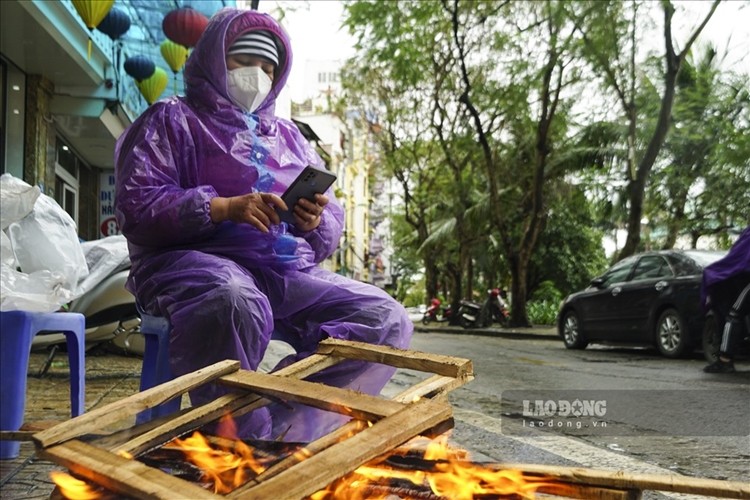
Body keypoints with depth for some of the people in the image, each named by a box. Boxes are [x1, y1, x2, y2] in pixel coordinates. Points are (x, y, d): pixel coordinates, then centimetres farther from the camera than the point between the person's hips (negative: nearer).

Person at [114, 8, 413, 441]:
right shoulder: (174, 120, 9)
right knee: (235, 301, -42)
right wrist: (225, 207, -19)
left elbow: (332, 228, 19)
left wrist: (316, 222, -7)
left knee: (387, 319, -16)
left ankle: (283, 432, -26)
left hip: (288, 272, 6)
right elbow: (136, 206, -6)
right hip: (193, 260, -5)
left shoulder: (288, 136, 24)